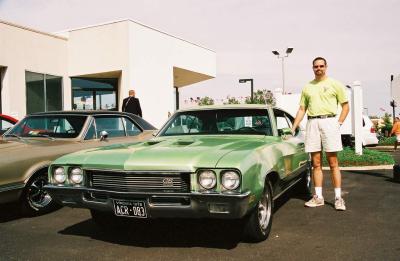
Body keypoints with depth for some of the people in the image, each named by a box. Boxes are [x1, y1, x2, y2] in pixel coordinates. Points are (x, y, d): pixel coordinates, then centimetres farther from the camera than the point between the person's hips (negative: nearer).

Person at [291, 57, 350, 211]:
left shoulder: (335, 84, 7)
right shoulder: (307, 87, 16)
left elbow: (345, 106, 7)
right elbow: (302, 109, 16)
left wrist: (339, 123, -5)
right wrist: (293, 129, 9)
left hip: (329, 121, -3)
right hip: (312, 123, 3)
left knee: (333, 163, -3)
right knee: (316, 163, 5)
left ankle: (338, 197, 2)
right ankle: (318, 197, 10)